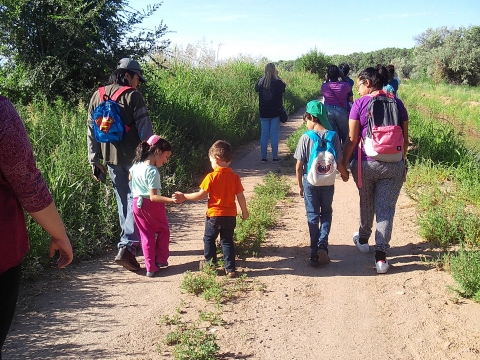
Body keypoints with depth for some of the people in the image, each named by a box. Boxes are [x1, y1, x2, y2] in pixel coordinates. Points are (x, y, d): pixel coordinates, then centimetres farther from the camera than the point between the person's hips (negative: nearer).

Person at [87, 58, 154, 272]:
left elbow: (91, 131, 11)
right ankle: (126, 248, -12)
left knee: (123, 200, 19)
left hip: (110, 158, 6)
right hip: (132, 157, -6)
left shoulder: (97, 96, 11)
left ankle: (129, 241, 31)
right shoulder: (132, 96, -8)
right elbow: (145, 129, -11)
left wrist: (94, 160, 14)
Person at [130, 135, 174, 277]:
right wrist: (171, 200, -36)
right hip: (151, 206, -7)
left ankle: (151, 267, 13)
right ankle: (161, 260, 26)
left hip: (137, 204, 7)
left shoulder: (135, 166, 0)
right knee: (163, 231, 18)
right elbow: (153, 197, -28)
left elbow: (130, 177, 23)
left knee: (146, 236, 13)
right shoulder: (153, 171, -24)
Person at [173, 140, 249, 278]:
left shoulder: (211, 177, -13)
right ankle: (230, 269, 12)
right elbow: (240, 197, 0)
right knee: (227, 241, 13)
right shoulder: (235, 177, -2)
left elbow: (201, 195, -13)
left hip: (214, 215, -4)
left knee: (209, 239, 17)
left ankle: (211, 265, 20)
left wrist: (184, 197, -3)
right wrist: (244, 212, 14)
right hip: (230, 216, 4)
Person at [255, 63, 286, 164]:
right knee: (274, 135, 4)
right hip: (275, 112, -2)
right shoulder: (278, 82, -10)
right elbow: (284, 87, 10)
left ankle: (264, 157, 9)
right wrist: (277, 76, 14)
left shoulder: (260, 82, -3)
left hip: (263, 113, 2)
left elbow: (256, 89, 17)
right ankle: (275, 157, 8)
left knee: (264, 134, 7)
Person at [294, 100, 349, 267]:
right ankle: (323, 245, -1)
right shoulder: (333, 136, -7)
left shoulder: (305, 138, -10)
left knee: (312, 215, 10)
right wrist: (345, 174, 16)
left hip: (310, 181, -1)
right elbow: (339, 163, -6)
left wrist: (300, 185, 6)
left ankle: (315, 253, 9)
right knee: (326, 213, 18)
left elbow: (299, 166, -8)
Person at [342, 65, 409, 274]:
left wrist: (343, 164, 2)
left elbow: (352, 139, -7)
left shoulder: (359, 104, -6)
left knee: (366, 203, 20)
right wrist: (401, 161, 20)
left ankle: (363, 239, 41)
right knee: (386, 208, 2)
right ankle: (381, 256, -3)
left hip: (366, 163, -1)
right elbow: (405, 139, 7)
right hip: (394, 165, 1)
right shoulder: (397, 103, 4)